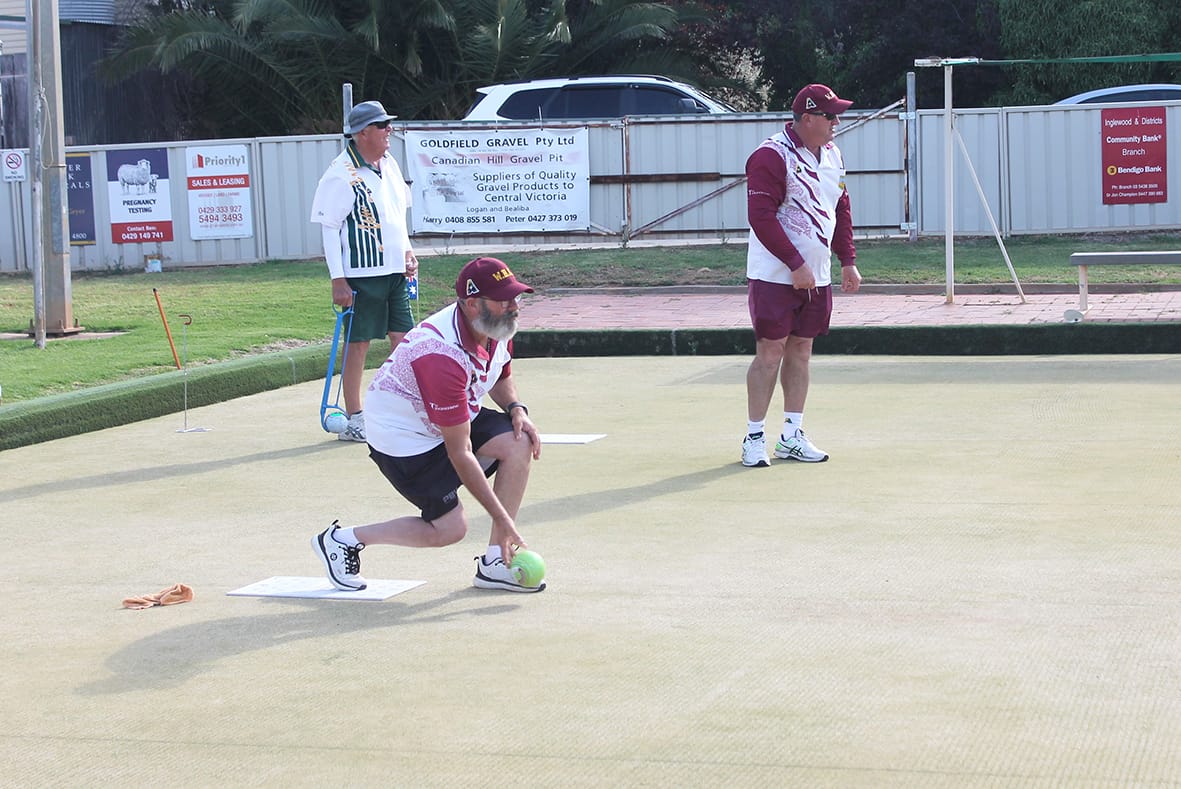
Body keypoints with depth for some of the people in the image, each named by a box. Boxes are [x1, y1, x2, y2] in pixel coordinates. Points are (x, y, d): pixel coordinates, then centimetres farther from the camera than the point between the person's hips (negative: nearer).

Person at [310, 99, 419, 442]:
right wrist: (338, 279, -17)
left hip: (395, 270, 8)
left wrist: (407, 253, 14)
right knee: (358, 344, -1)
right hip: (362, 273, -7)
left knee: (402, 339, 8)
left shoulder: (389, 164, 11)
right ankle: (353, 421, 6)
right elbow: (329, 228, -13)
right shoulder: (341, 174, -14)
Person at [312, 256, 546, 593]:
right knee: (450, 528, -10)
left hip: (457, 417, 8)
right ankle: (342, 540, 7)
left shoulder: (498, 326, -11)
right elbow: (459, 453, -32)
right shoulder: (443, 356, -36)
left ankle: (494, 564, -9)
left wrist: (516, 408, -9)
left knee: (520, 443, -15)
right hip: (404, 438, -8)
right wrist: (501, 518, -30)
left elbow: (502, 376, 15)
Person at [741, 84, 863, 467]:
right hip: (775, 275, -7)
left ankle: (792, 436, 16)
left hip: (817, 277, 7)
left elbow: (842, 209, 20)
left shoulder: (832, 155, 12)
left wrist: (848, 260, 14)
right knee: (770, 351, -6)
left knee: (801, 349, 9)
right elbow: (761, 217, -19)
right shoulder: (771, 157, -15)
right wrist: (796, 265, -20)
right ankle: (754, 438, 2)